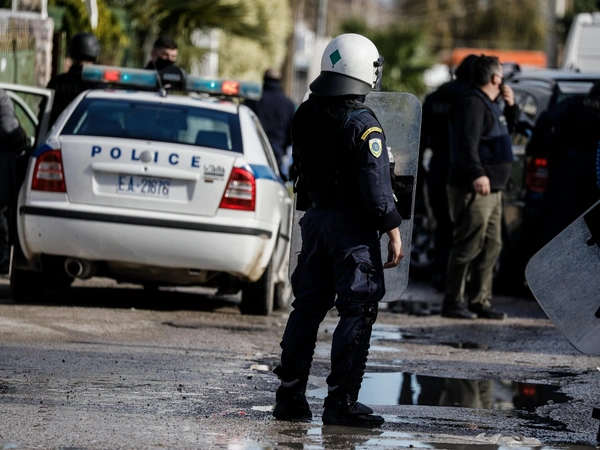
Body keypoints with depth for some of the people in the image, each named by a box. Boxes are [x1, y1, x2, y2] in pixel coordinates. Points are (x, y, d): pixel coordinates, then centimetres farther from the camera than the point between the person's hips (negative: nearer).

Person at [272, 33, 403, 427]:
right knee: (358, 312, -1)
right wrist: (394, 232, -12)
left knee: (308, 306, 14)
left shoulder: (306, 116, 5)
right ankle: (341, 402, -4)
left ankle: (290, 395, 16)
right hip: (353, 226, -7)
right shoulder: (362, 125, -18)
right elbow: (376, 187, -19)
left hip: (315, 217, 7)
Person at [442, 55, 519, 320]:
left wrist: (511, 106, 16)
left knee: (491, 246, 11)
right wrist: (477, 174, -35)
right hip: (473, 189, -11)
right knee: (468, 246, -10)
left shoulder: (490, 105, 20)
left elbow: (509, 128, 34)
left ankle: (480, 302, 16)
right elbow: (468, 142, -24)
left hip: (492, 189, 11)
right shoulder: (472, 103, -12)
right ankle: (452, 303, -8)